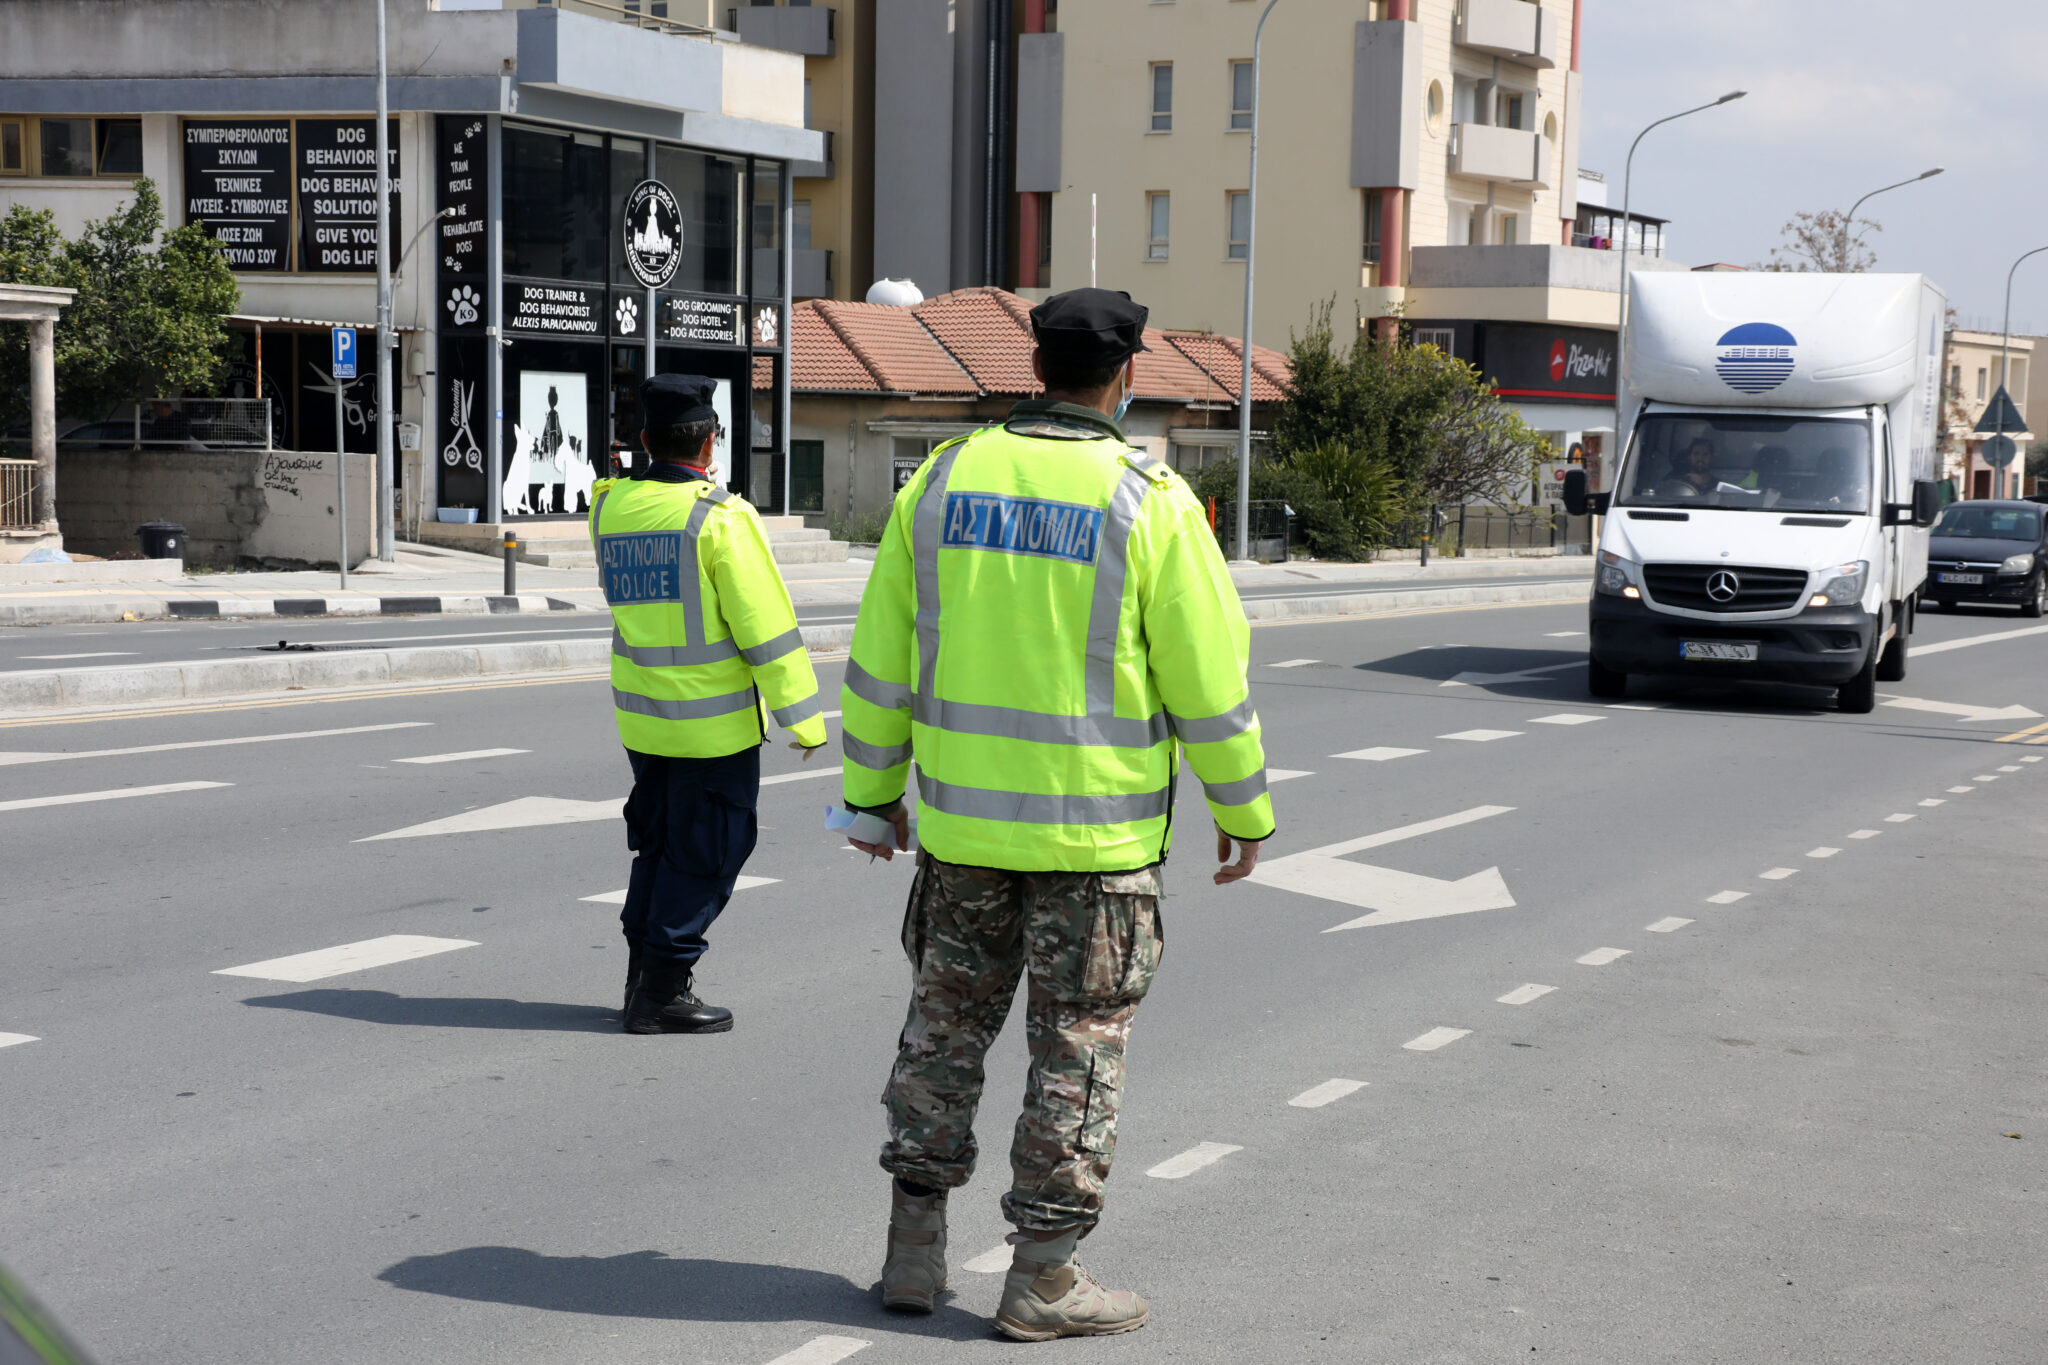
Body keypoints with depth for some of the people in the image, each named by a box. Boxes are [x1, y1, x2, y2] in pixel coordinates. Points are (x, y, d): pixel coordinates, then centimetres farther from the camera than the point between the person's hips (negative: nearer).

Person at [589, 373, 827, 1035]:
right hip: (715, 724, -6)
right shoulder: (720, 516, -17)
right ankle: (662, 991, 4)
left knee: (657, 846, 18)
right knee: (705, 856, 3)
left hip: (640, 717, 6)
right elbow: (767, 628, -17)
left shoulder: (609, 508, 2)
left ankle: (644, 978, 24)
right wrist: (803, 717, -10)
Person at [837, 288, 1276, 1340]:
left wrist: (872, 789, 15)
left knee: (945, 1022, 16)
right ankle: (1042, 1279, 11)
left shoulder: (944, 479, 1)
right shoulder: (1148, 500, -10)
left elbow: (882, 658, 5)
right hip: (1096, 832, -4)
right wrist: (1243, 807, 4)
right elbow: (1208, 676, -8)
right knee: (1078, 1046, 6)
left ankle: (913, 1248, 21)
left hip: (963, 818, 4)